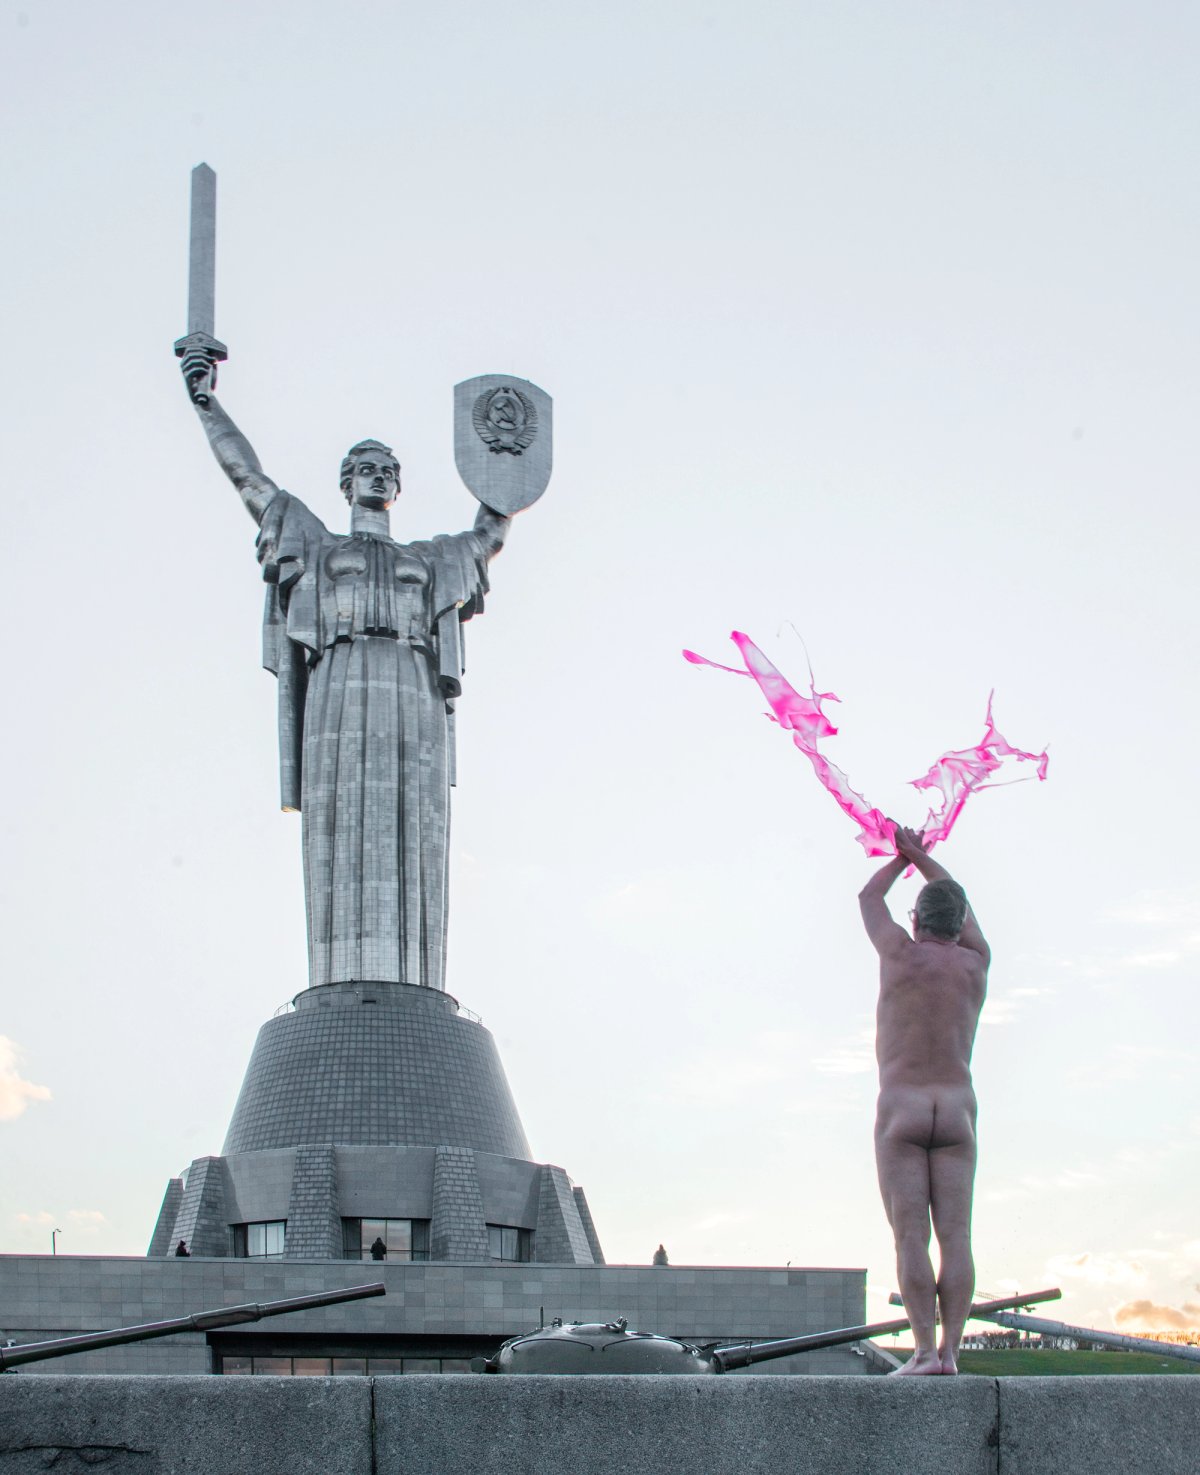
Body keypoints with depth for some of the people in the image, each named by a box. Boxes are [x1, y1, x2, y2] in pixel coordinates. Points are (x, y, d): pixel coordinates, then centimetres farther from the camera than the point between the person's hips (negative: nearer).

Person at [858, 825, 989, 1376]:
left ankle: (925, 1351, -15)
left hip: (900, 1109, -3)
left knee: (910, 1236, -7)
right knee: (955, 1236, -2)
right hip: (957, 1110, 3)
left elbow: (868, 898, 20)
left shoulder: (902, 954, 0)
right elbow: (961, 906, 29)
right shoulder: (976, 963, 9)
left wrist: (902, 858, 38)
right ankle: (949, 1350, -10)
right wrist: (921, 856, 42)